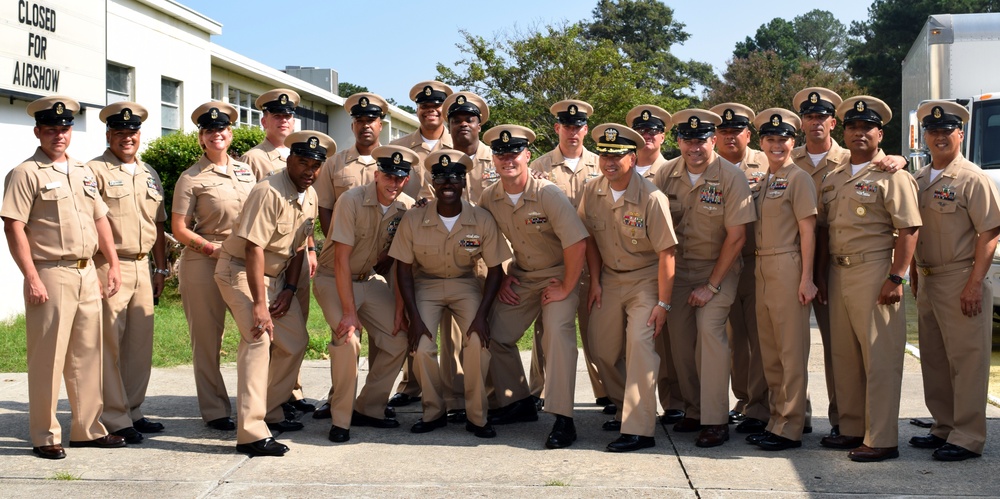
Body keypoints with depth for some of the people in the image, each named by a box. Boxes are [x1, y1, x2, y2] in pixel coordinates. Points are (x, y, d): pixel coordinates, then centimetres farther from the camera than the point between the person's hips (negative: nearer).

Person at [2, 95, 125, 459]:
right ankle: (45, 437, 8)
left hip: (87, 274, 7)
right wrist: (31, 278, -17)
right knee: (47, 359, -1)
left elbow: (101, 220, 19)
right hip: (51, 276, -7)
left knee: (87, 356, 11)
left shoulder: (84, 172, 16)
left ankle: (88, 428, 21)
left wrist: (114, 265, 13)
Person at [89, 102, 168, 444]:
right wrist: (93, 269, -17)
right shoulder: (95, 171, -4)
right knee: (110, 344, -5)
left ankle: (133, 412, 19)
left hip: (142, 267, 7)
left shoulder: (149, 175, 18)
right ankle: (114, 419, 1)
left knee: (141, 344, 9)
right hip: (109, 266, -7)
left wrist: (161, 268, 18)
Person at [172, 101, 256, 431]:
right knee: (207, 340, 1)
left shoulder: (246, 171, 12)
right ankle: (215, 411, 10)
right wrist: (214, 249, -13)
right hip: (203, 264, -5)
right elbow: (179, 230, -6)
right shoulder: (191, 178, -4)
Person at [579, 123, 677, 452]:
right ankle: (625, 408, 32)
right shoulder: (592, 192, -4)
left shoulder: (651, 199, -20)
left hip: (645, 279, -6)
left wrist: (663, 303, -17)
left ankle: (639, 429, -19)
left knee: (639, 342, -20)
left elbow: (666, 253, -17)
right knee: (602, 348, 8)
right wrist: (595, 281, 5)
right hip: (609, 278, 6)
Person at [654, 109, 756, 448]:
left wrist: (712, 285, -15)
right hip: (677, 267, 4)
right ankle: (693, 411, 19)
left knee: (709, 328, -19)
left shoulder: (731, 177, -14)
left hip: (718, 267, -4)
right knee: (680, 337, 2)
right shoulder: (666, 176, -3)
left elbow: (736, 236, -15)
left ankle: (716, 421, -14)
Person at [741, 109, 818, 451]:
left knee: (791, 351, -4)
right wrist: (756, 267, 11)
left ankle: (790, 427, 0)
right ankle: (775, 419, 21)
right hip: (761, 269, 8)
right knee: (769, 349, 12)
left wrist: (806, 278, -15)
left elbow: (807, 231, -10)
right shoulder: (760, 183, 17)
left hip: (788, 268, -8)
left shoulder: (798, 179, -5)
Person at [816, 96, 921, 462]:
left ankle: (881, 440, 0)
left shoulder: (891, 176, -6)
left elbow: (908, 230, -12)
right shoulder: (833, 178, 15)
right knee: (844, 356, 12)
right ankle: (852, 429, 24)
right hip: (839, 273, 7)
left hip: (874, 272, -7)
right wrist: (820, 272, 14)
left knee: (880, 358, -4)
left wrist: (896, 278, -18)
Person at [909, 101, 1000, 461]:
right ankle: (944, 428, 25)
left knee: (966, 361, -3)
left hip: (960, 282, -7)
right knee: (933, 360, 14)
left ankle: (968, 437, 3)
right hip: (927, 281, 8)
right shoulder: (919, 180, 12)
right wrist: (914, 275, 15)